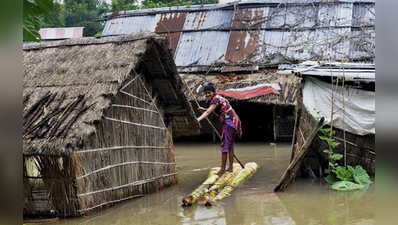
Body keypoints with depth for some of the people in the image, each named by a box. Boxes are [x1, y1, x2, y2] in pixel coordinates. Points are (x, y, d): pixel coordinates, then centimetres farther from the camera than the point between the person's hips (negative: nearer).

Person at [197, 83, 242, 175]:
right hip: (233, 121, 10)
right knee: (230, 144, 12)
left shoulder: (216, 99, -14)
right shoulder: (218, 98, 15)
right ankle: (231, 167, 17)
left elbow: (208, 112, -29)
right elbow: (214, 110, 32)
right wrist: (204, 109, 18)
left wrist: (198, 119, -41)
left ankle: (223, 168, -7)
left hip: (229, 121, -10)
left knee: (224, 144, -8)